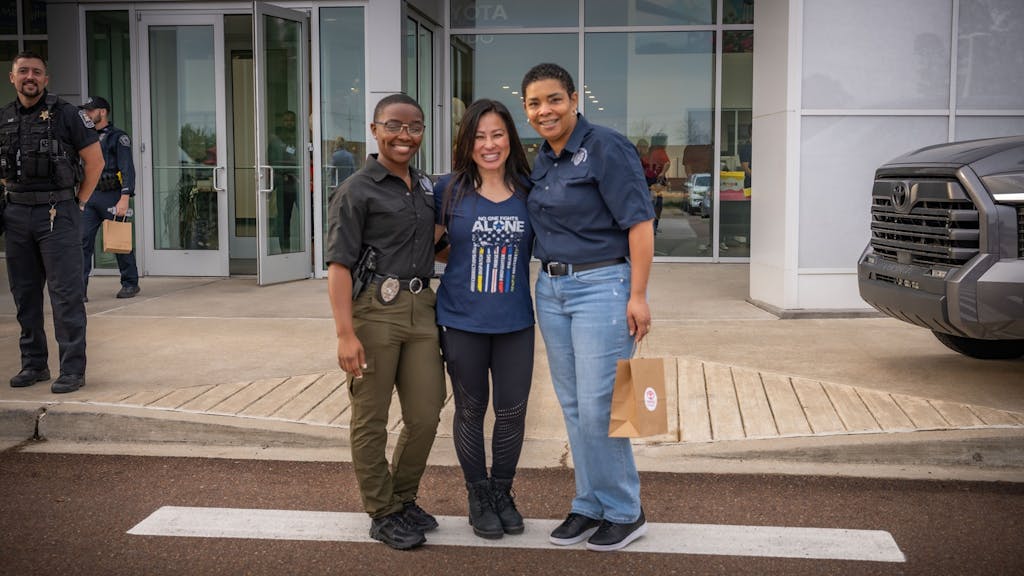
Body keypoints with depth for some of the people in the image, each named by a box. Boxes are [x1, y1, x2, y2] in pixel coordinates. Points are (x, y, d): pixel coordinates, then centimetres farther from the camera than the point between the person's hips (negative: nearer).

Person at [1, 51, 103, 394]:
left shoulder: (66, 114, -3)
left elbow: (95, 160, -3)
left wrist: (77, 201, -3)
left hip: (57, 214, -5)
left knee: (66, 294, -6)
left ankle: (72, 370, -2)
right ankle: (33, 365, 22)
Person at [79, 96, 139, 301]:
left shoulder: (118, 137, -4)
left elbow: (127, 169, -12)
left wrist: (124, 199, -21)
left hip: (112, 196, -6)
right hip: (90, 196, 6)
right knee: (82, 241, -4)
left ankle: (130, 284, 19)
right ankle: (79, 289, -6)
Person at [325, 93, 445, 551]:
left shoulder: (426, 187, 14)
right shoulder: (357, 191, -6)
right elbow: (339, 265, -11)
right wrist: (345, 333, -19)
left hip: (421, 309, 6)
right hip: (373, 310, -6)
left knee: (426, 416, 9)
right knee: (371, 419, 5)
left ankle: (403, 499, 30)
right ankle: (383, 514, 19)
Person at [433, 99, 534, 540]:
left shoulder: (528, 190, 2)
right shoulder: (450, 190, -4)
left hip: (515, 322, 2)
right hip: (463, 321, -1)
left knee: (512, 411, 7)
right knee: (470, 410, 11)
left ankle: (503, 493, 28)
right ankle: (478, 496, 28)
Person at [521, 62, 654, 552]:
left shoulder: (606, 148, -11)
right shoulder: (541, 159, 12)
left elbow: (639, 222, -15)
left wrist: (638, 295, -19)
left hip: (601, 286, -8)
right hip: (551, 289, 8)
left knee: (598, 407, -6)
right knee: (572, 406, 11)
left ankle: (624, 513, 11)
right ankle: (589, 506, 24)